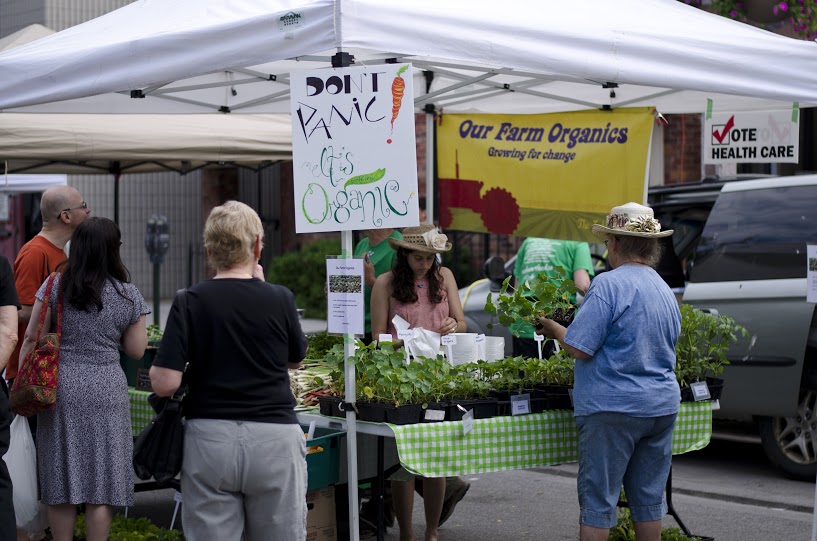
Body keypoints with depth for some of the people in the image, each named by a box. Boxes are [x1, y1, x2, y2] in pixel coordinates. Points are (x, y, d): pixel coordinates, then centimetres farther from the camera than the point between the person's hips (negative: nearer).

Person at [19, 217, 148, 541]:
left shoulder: (55, 286, -1)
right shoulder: (128, 295, -1)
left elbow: (32, 340, -2)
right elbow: (136, 351, 4)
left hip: (60, 387, 1)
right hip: (106, 390, -1)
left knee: (60, 479, 9)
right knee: (101, 478, 5)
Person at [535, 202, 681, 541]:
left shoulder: (609, 284, -13)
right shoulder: (666, 291, 12)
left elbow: (579, 348, -17)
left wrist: (554, 329, 2)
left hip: (613, 407, -7)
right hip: (662, 406, 7)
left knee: (597, 499, 0)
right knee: (649, 497, 13)